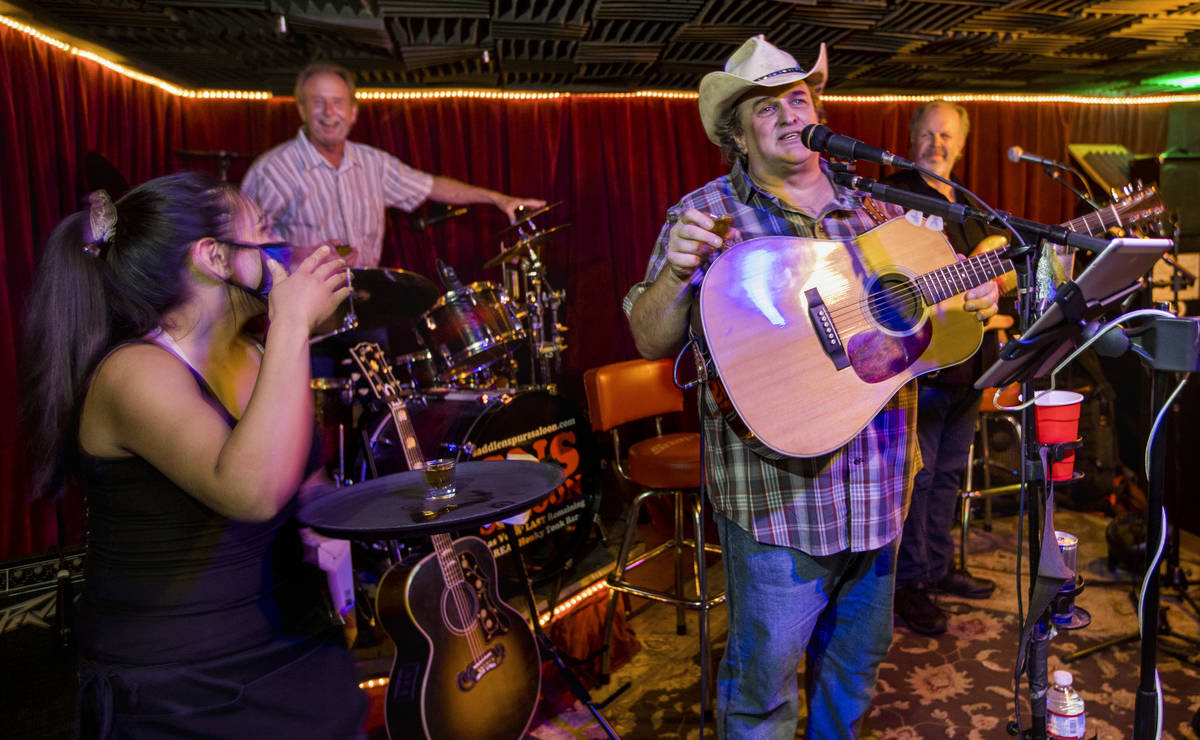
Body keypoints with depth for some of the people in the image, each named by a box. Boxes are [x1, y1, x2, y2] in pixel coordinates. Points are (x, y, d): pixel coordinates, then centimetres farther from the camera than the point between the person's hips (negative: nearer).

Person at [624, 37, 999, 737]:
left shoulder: (878, 210, 10)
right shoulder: (708, 213, -5)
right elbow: (652, 342, -10)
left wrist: (976, 294, -1)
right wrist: (677, 271, -28)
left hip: (879, 485, 6)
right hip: (777, 484, -5)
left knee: (861, 651, 23)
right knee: (764, 675, 5)